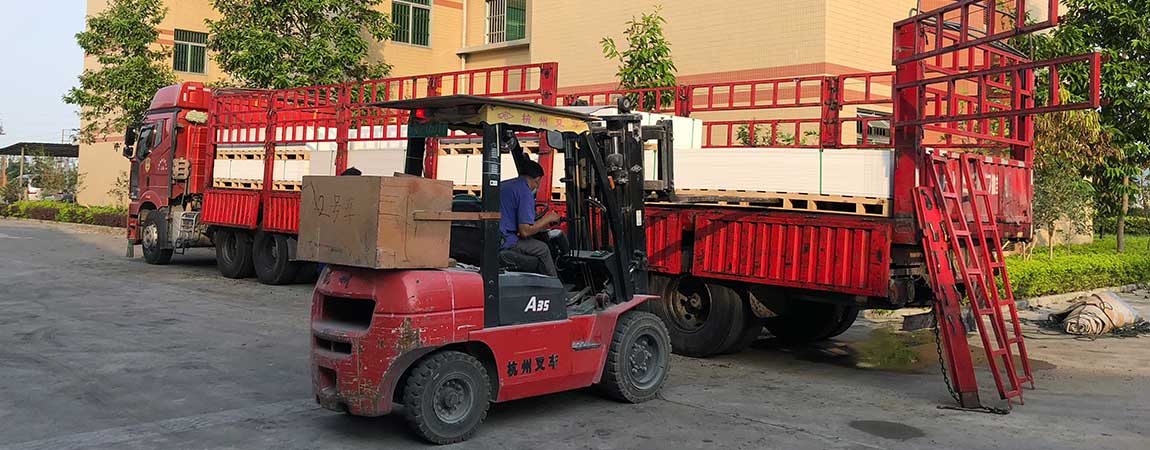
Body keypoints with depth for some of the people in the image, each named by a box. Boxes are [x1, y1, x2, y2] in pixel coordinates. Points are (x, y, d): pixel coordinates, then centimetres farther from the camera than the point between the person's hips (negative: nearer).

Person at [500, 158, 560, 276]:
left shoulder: (502, 185, 16)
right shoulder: (525, 193, -11)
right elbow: (525, 231, -16)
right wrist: (547, 219, -1)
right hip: (504, 244, -9)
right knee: (543, 249, 5)